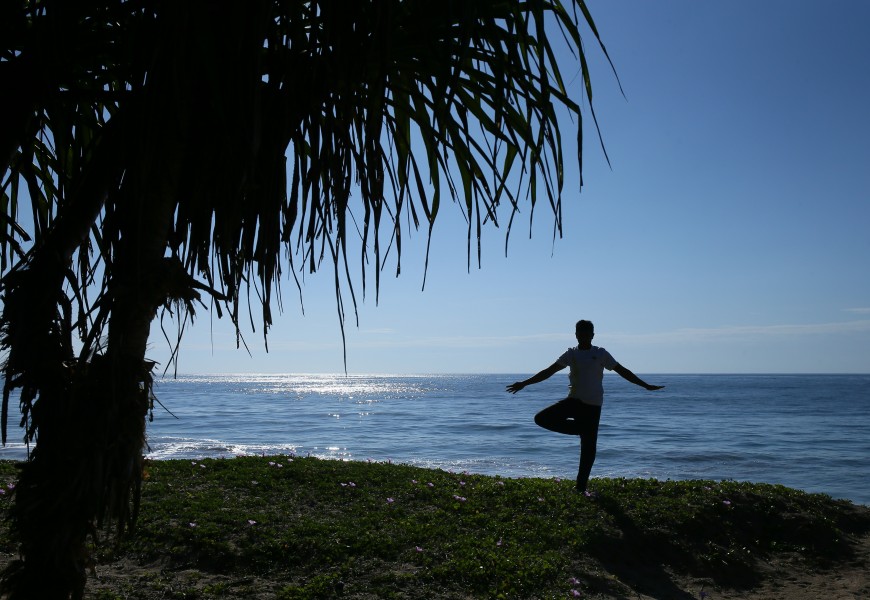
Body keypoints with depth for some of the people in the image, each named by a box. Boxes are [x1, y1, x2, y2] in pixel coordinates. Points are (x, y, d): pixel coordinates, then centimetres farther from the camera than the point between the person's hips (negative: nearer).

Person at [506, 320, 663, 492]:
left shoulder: (601, 354, 3)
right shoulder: (571, 354, 7)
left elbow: (623, 371, 7)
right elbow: (548, 372, 6)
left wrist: (646, 385, 3)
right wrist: (524, 383, 1)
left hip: (592, 405, -2)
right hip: (574, 400, 2)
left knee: (589, 448, -3)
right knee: (542, 418, -15)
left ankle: (581, 486, 9)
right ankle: (580, 428, 0)